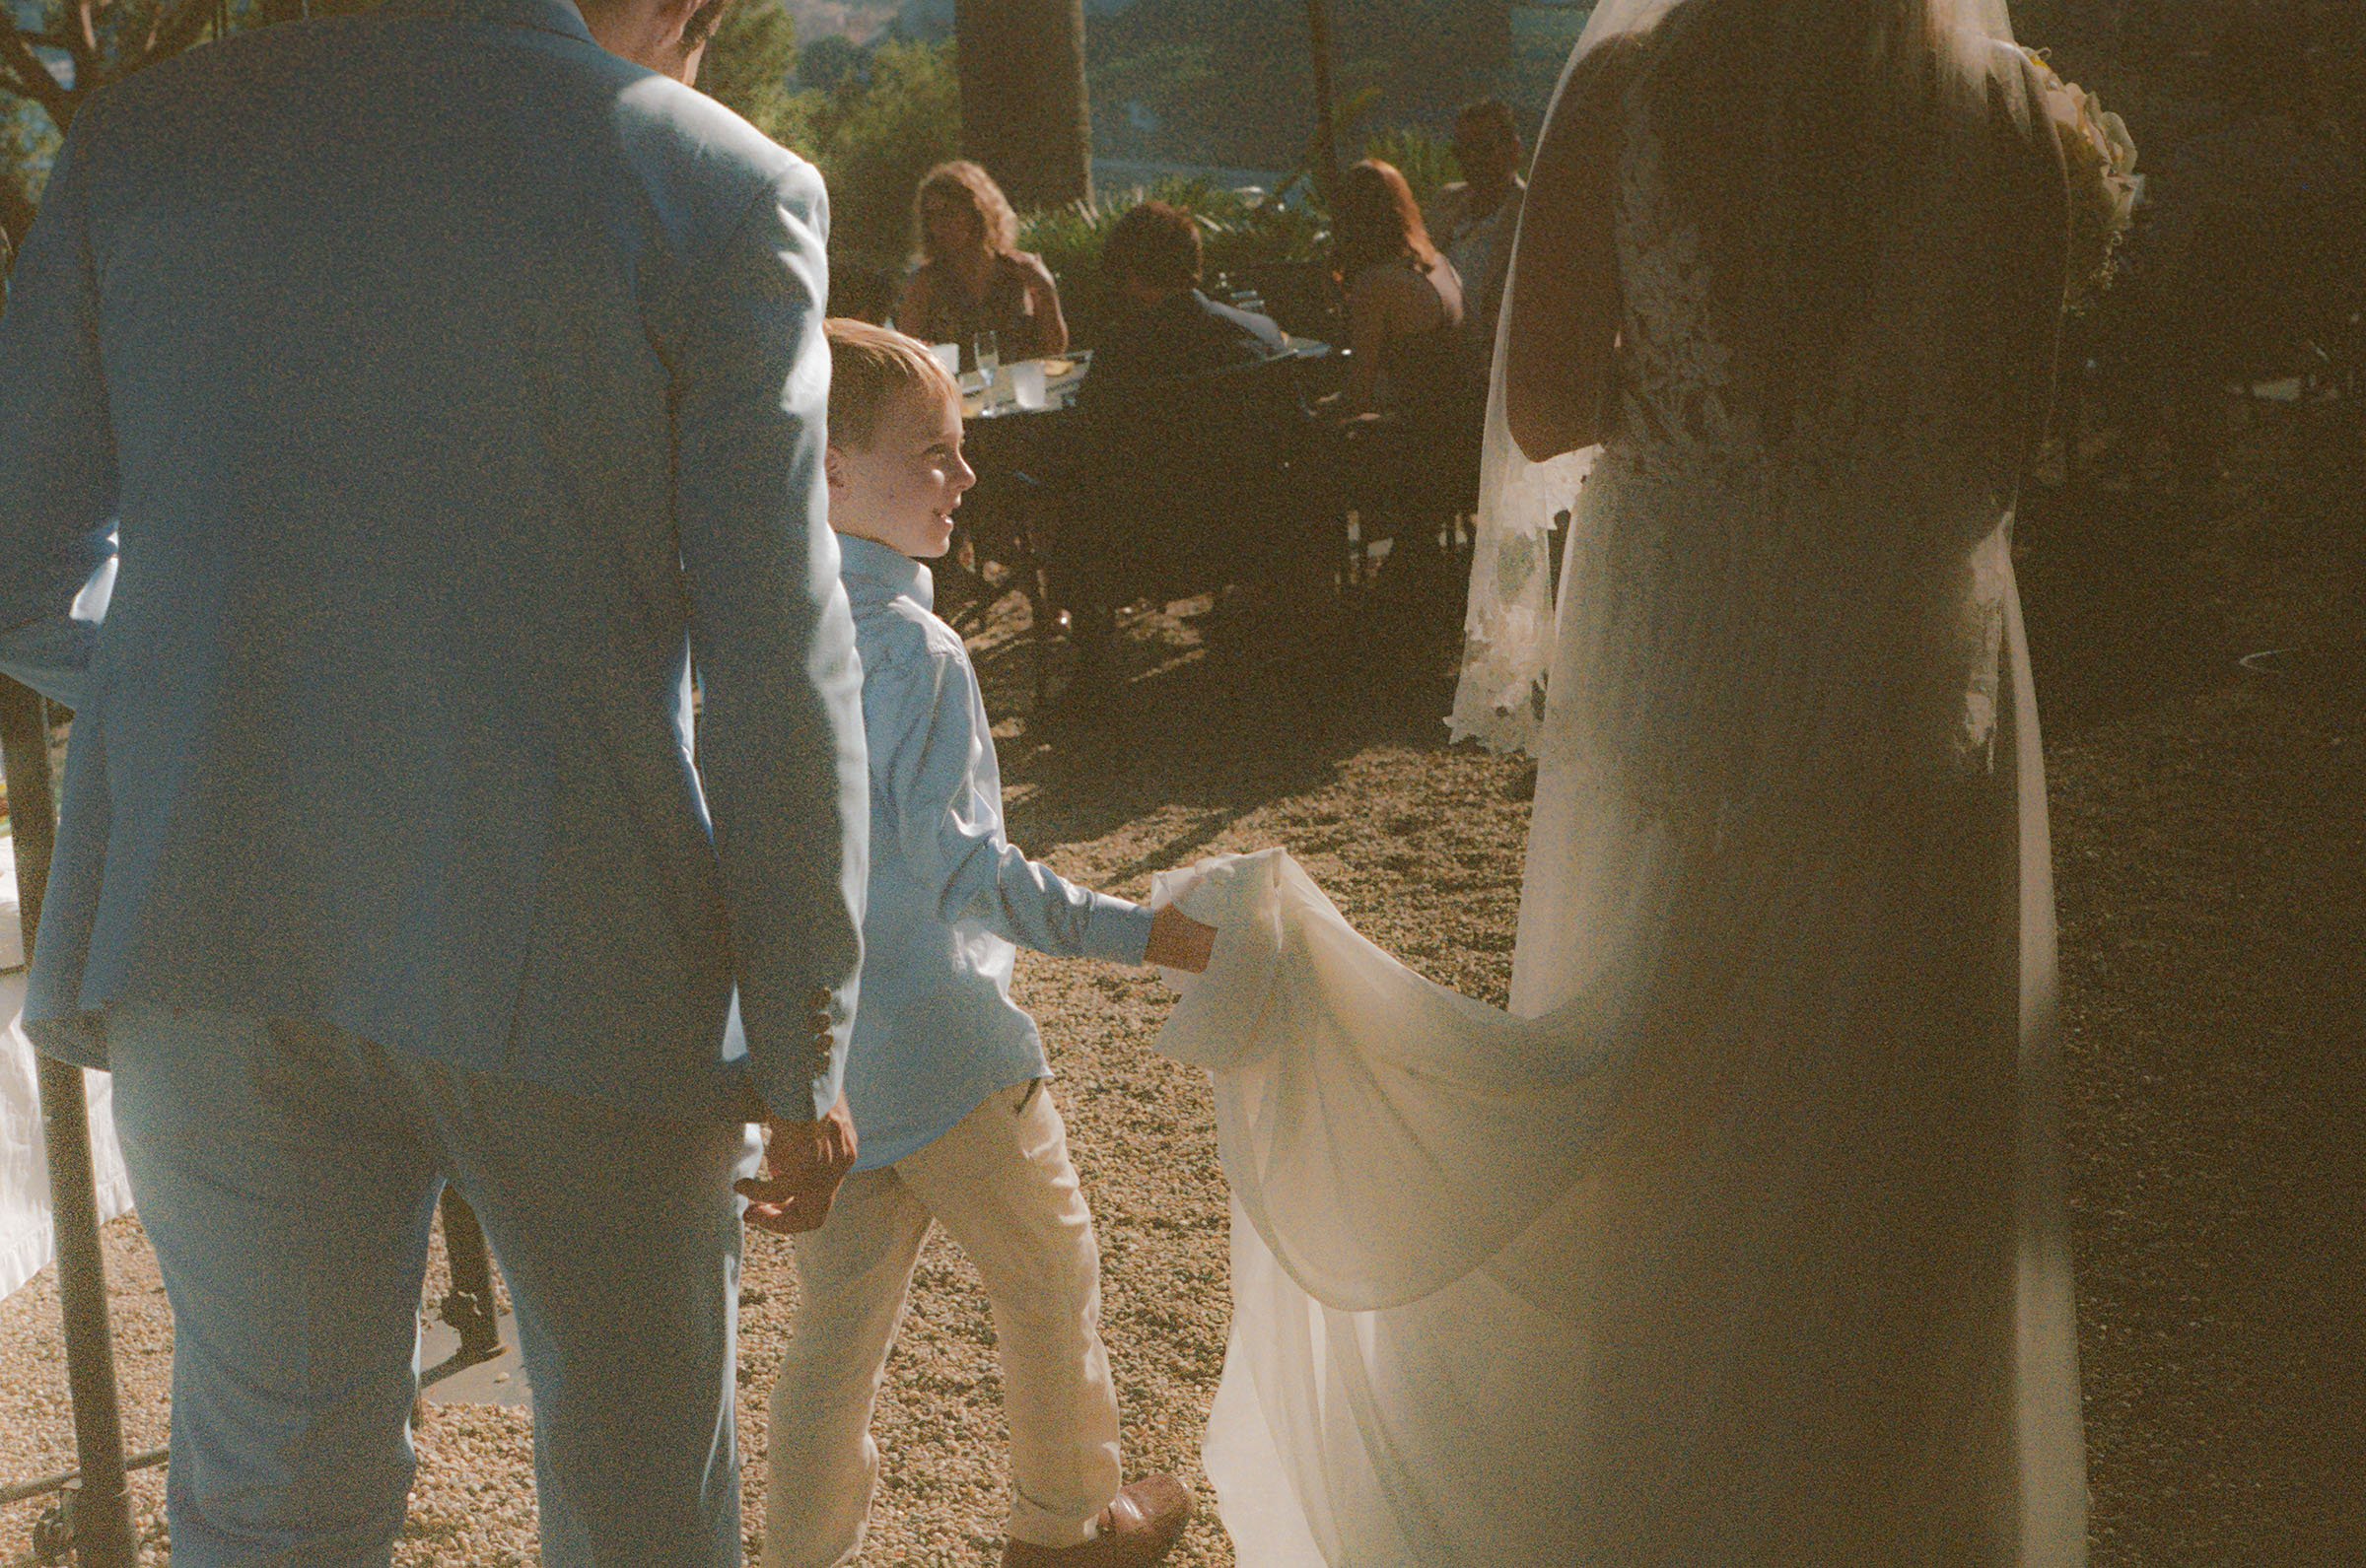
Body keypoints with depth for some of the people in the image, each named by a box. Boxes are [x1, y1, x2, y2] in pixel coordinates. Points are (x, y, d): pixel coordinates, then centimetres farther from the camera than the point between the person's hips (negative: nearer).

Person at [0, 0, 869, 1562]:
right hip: (574, 961, -3)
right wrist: (803, 1045, 1)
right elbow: (778, 668, -6)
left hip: (210, 933, 4)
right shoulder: (722, 189, -3)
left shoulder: (147, 134, 7)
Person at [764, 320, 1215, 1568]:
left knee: (835, 1324, 16)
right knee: (1052, 1287, 16)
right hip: (940, 1053, -7)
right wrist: (1137, 935, -22)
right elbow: (958, 864, -24)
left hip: (809, 1048, 7)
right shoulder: (913, 648, -20)